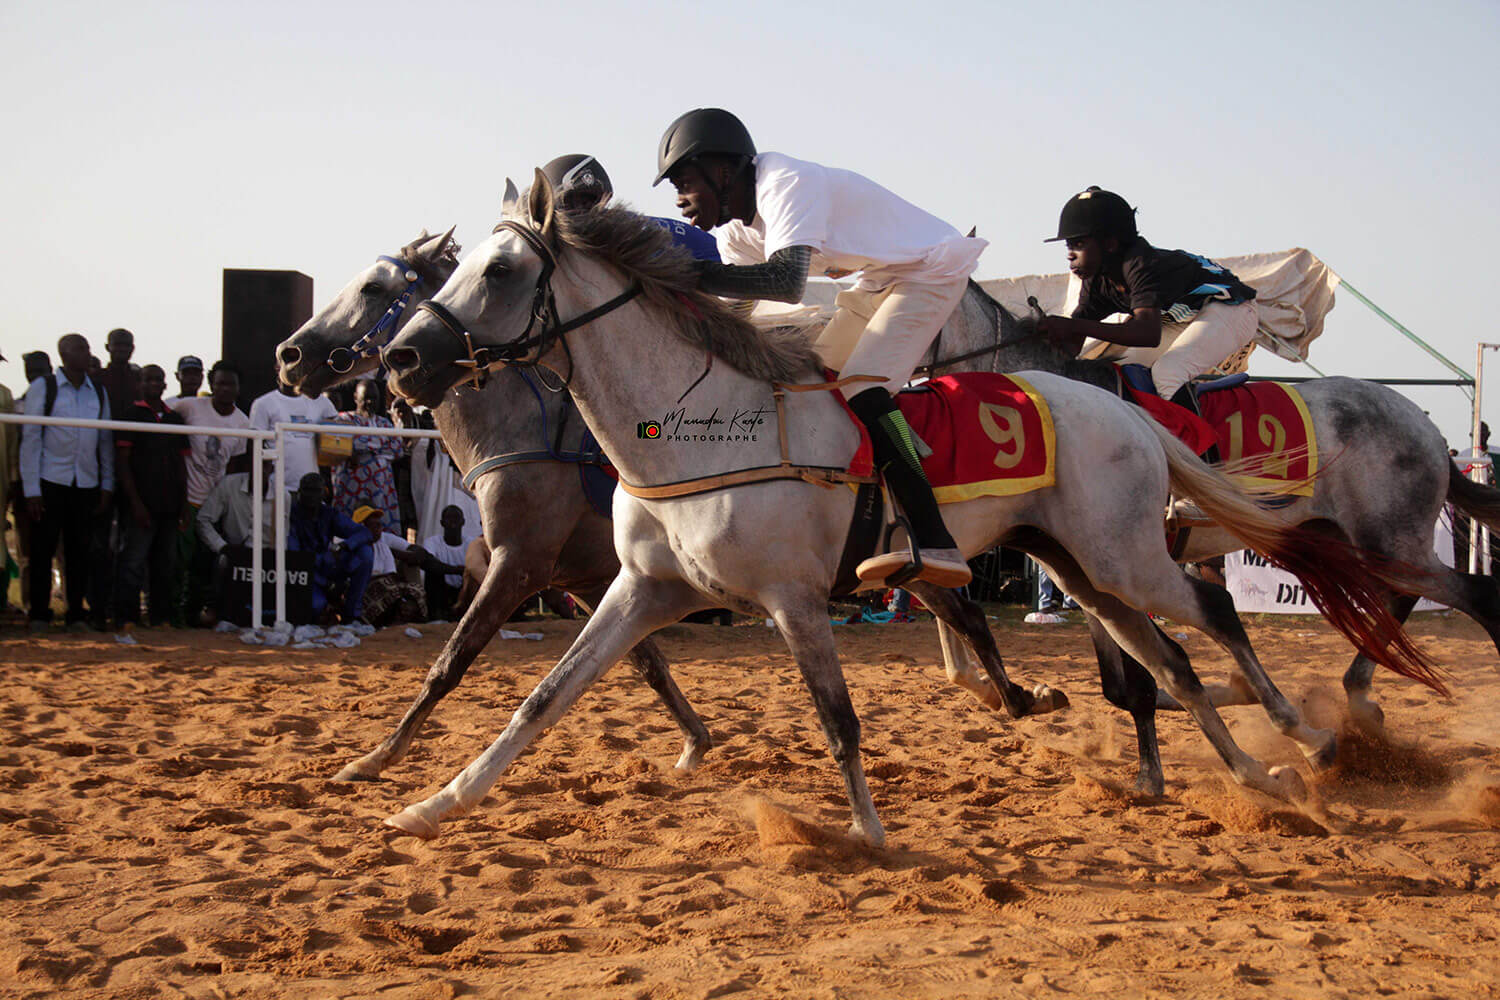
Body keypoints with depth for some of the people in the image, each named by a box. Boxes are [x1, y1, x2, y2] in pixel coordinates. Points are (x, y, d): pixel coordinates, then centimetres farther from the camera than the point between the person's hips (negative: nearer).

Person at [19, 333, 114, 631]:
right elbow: (30, 439, -2)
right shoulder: (43, 388, -1)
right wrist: (32, 490, -7)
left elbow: (105, 441, 14)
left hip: (87, 484, 3)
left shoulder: (98, 392, 10)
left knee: (79, 550, 5)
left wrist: (107, 487, 8)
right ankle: (38, 615, 7)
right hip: (50, 481, -3)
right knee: (43, 548, -1)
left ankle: (77, 614, 11)